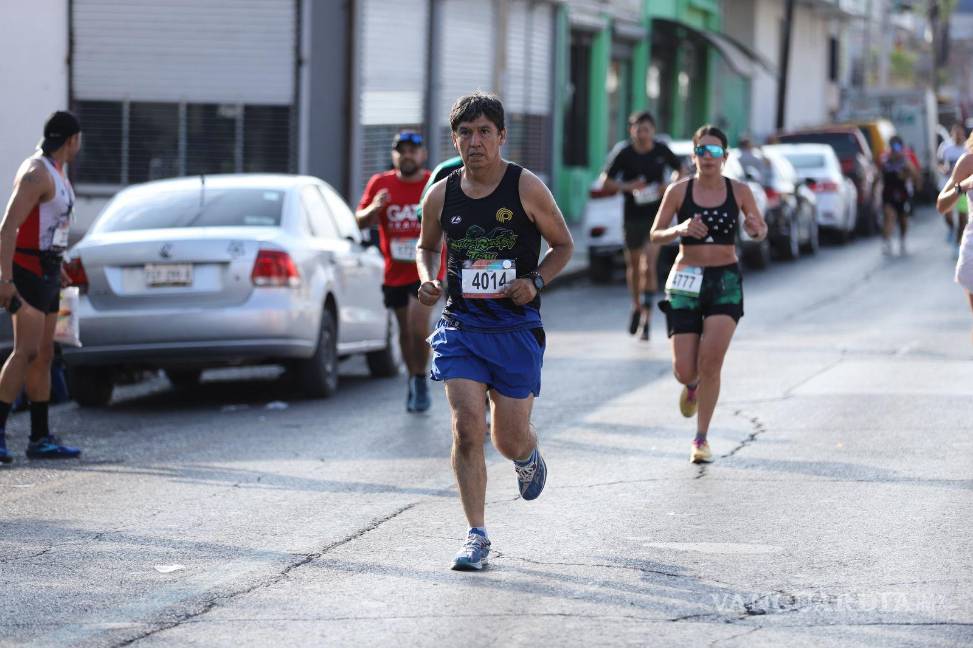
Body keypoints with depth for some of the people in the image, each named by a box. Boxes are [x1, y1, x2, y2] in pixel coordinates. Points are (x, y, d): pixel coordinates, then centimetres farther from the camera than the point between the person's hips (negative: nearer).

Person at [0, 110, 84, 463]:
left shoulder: (55, 171, 16)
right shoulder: (37, 173, -15)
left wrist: (55, 265, 38)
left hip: (45, 272, 10)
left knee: (44, 355, 10)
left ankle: (41, 438, 13)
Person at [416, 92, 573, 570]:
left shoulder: (527, 189, -7)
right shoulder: (440, 196, 1)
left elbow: (563, 245, 4)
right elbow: (427, 246, 20)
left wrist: (535, 282, -13)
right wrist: (427, 280, -1)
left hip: (516, 328, -2)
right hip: (460, 325, 2)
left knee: (510, 441, 3)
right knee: (467, 428, -13)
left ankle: (528, 455, 43)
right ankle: (476, 537, -5)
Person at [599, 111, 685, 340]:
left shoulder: (661, 150, -2)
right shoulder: (623, 152, -6)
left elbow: (681, 170, 14)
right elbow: (605, 182, -2)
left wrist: (670, 186, -6)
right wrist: (628, 186, -19)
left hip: (656, 214, -1)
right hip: (632, 216, 1)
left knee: (649, 265, -13)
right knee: (633, 265, 14)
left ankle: (647, 317, -12)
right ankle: (637, 306, 39)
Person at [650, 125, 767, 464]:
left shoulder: (739, 191, 0)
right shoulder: (679, 191, -3)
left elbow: (761, 231, 6)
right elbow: (655, 235, 0)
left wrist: (755, 229, -18)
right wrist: (680, 230, -21)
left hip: (726, 282, 0)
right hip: (686, 282, 0)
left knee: (711, 361, -15)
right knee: (684, 371, -2)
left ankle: (701, 438, -2)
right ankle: (691, 386, 38)